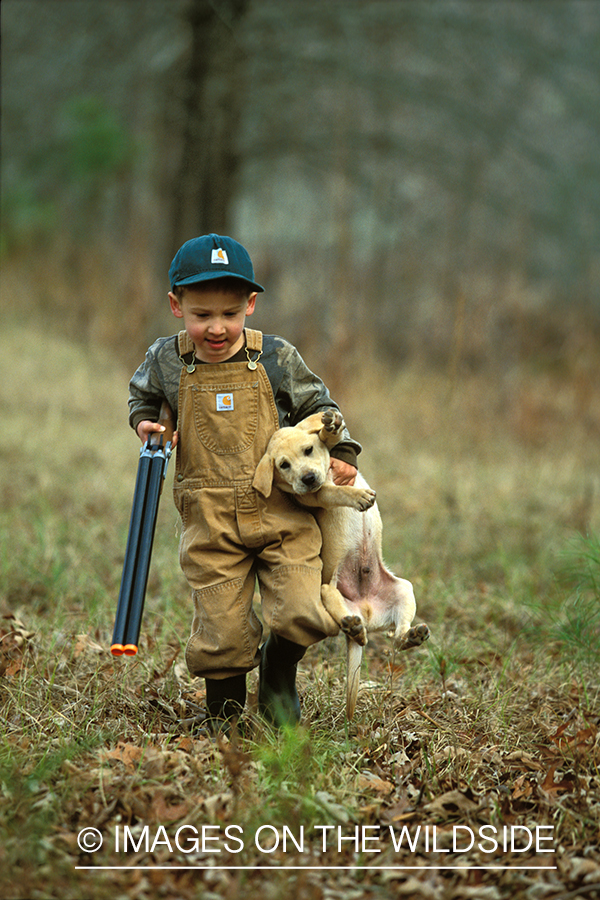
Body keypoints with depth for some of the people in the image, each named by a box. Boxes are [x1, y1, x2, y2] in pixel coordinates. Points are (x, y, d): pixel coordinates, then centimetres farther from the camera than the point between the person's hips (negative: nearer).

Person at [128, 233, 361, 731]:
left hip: (282, 514, 0)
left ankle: (279, 670, 21)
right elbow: (142, 396, 22)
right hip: (210, 522, 0)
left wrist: (340, 454, 0)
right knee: (222, 632, -1)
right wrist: (145, 423, 3)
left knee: (304, 614, -11)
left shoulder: (276, 358, -2)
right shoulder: (167, 360, 1)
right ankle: (223, 720, 23)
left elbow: (319, 408, 11)